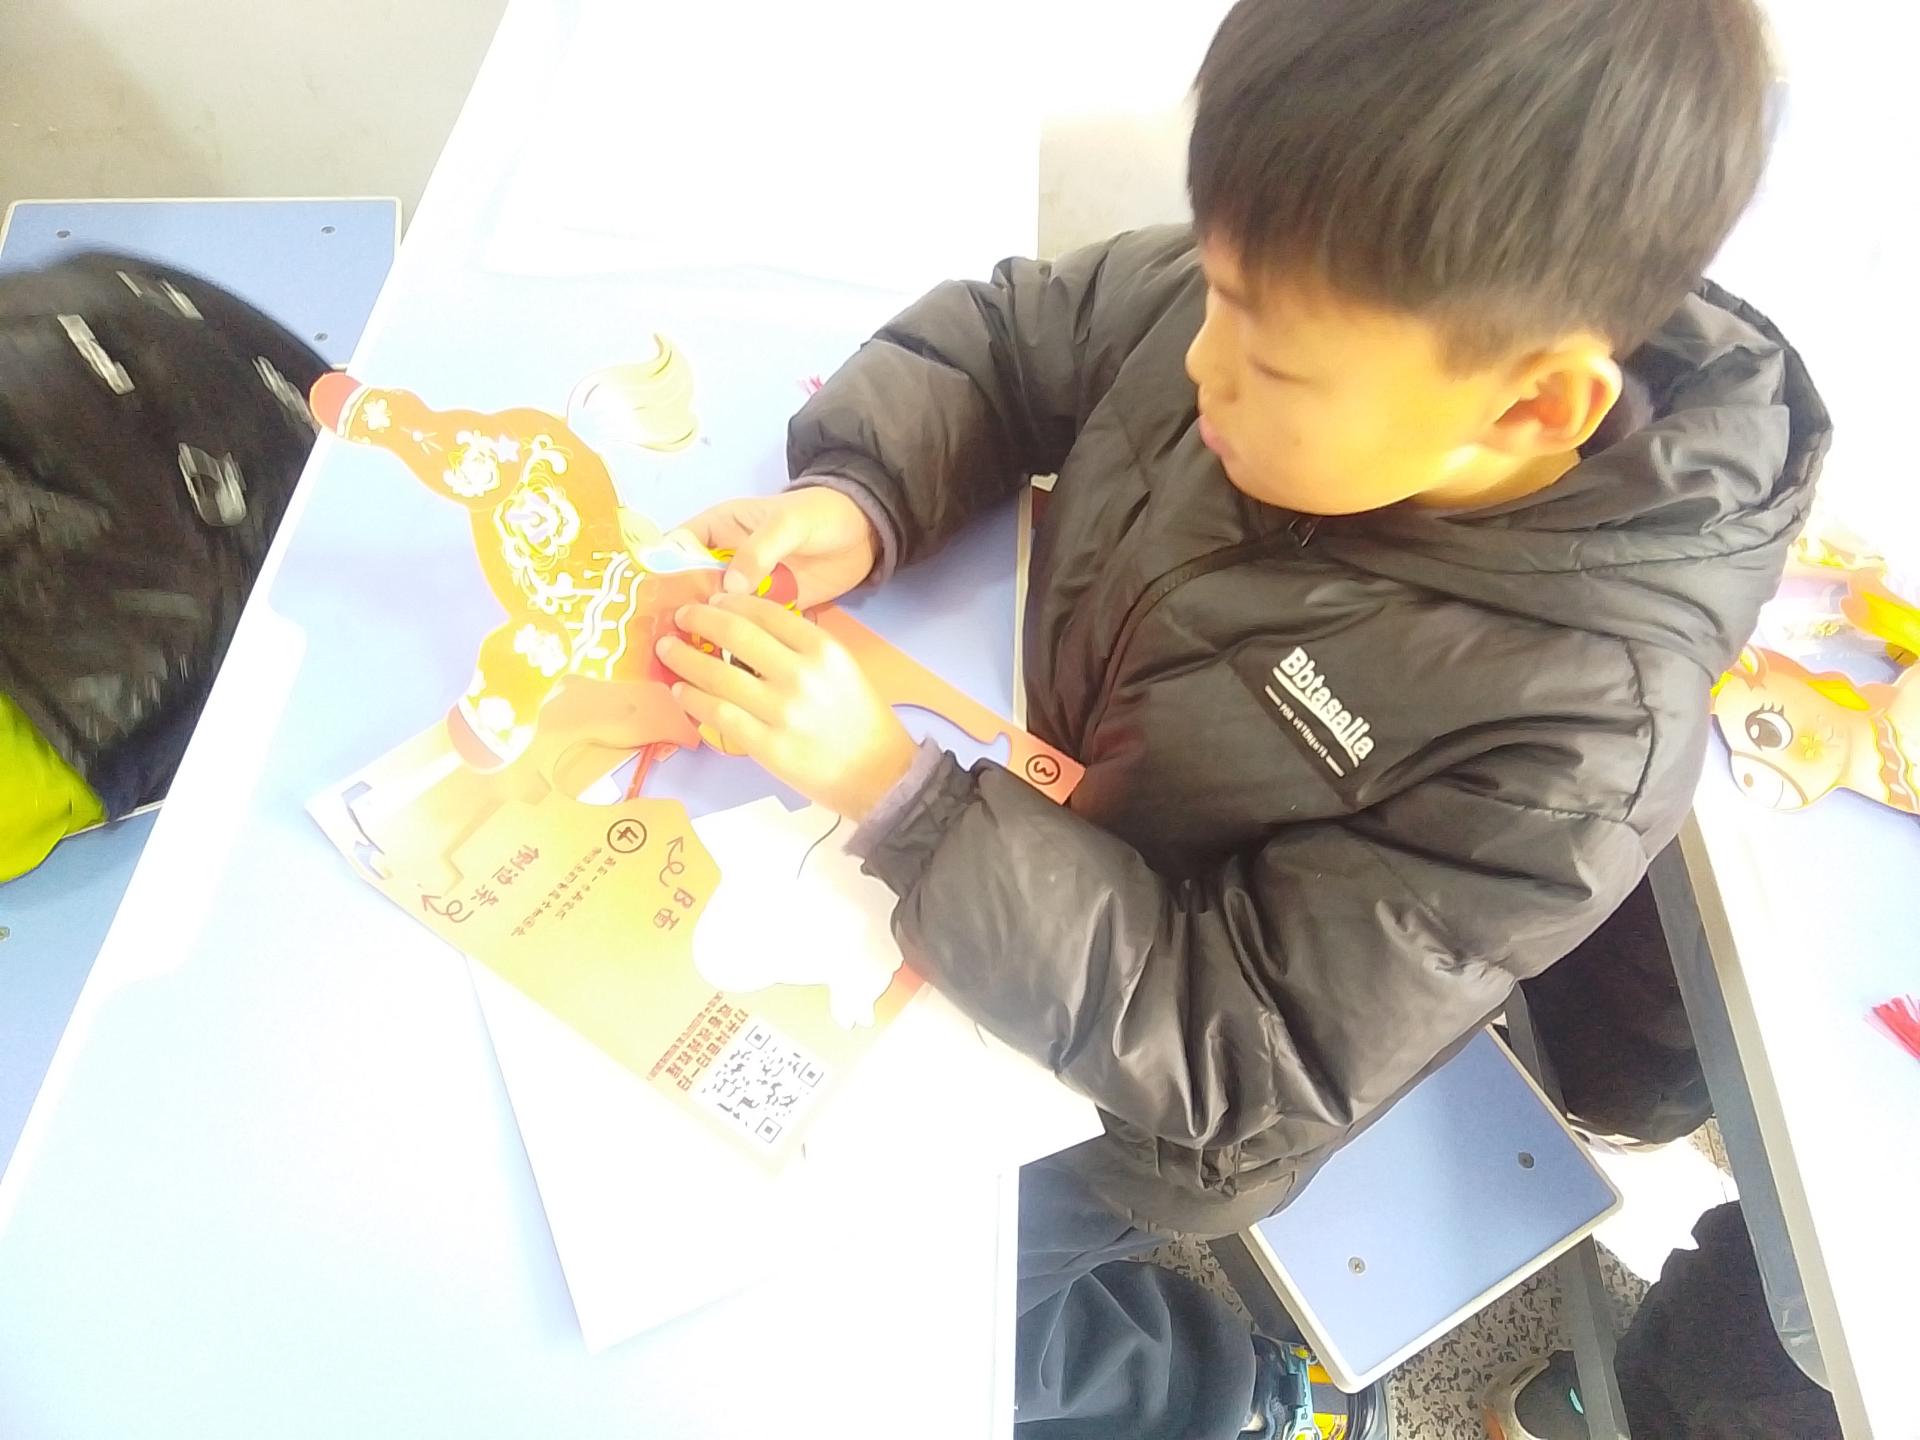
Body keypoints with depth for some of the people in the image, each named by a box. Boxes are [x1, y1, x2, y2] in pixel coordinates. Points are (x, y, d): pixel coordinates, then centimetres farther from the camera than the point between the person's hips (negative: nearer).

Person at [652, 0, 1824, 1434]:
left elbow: (1235, 1069, -29)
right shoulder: (1285, 299, -20)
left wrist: (894, 789, -37)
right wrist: (854, 503, -24)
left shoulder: (1580, 736, -33)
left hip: (1121, 1083, -5)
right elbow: (1008, 336, -4)